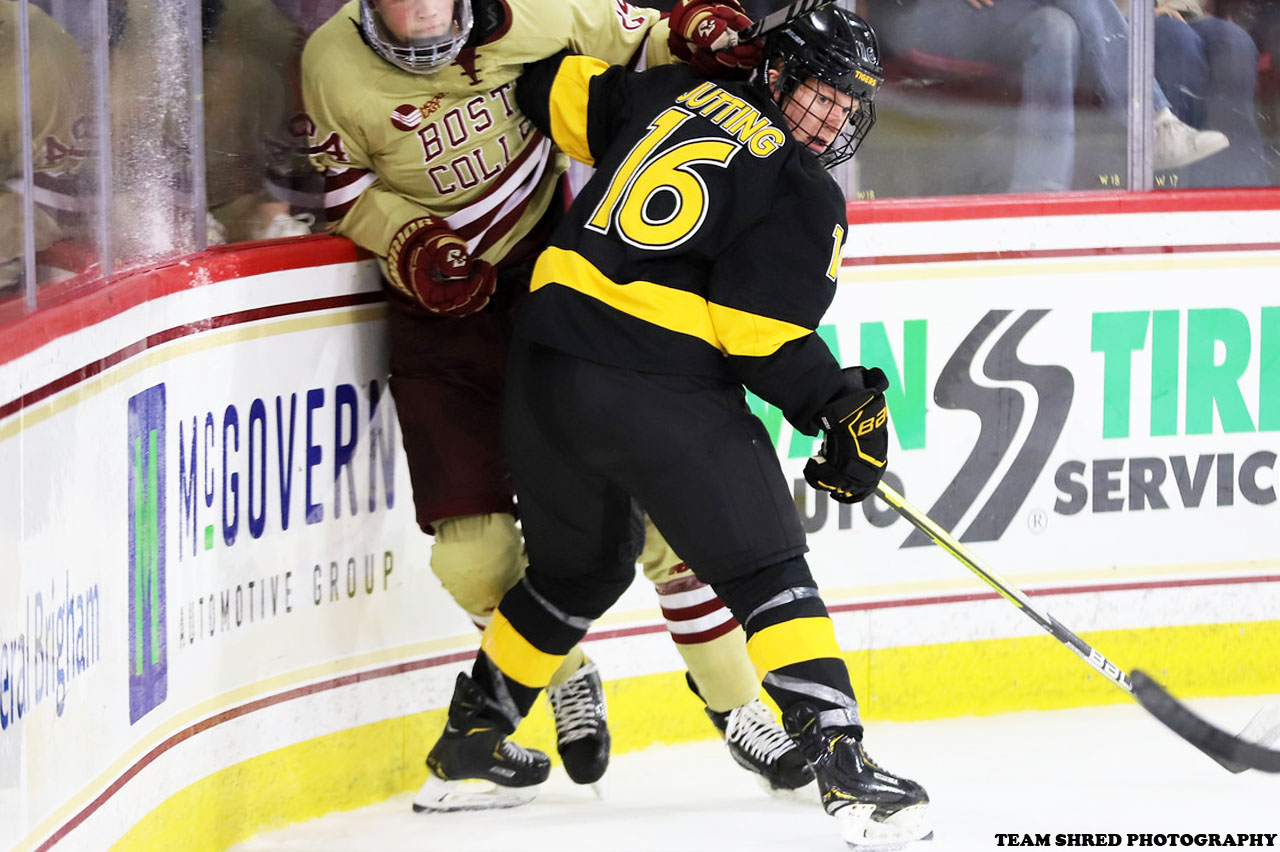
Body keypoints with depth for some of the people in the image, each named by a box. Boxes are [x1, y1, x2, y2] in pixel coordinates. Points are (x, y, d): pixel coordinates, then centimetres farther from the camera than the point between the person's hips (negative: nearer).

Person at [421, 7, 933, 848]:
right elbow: (765, 337, -12)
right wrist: (842, 406, -4)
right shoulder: (802, 197, -4)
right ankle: (841, 761, -14)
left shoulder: (674, 94, 14)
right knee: (766, 571, -3)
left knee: (580, 565, 28)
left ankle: (473, 732, 38)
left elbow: (555, 89, 22)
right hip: (662, 394, -7)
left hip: (546, 365, 7)